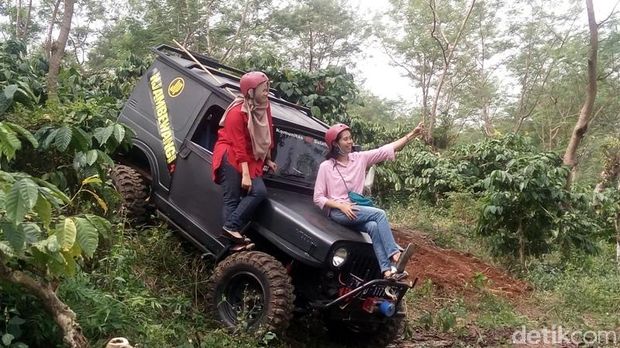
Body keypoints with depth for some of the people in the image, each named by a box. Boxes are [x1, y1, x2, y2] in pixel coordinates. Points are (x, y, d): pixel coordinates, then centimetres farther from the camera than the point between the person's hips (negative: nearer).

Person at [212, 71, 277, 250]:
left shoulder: (263, 108, 5)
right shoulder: (238, 111, -16)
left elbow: (266, 137, 16)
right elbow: (239, 145, -19)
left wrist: (268, 160, 14)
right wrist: (245, 174, -22)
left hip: (250, 159, 7)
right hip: (230, 157, -7)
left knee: (260, 191, -12)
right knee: (232, 199, -12)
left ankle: (232, 228, -12)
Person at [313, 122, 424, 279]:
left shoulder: (360, 158, 7)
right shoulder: (326, 167, -5)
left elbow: (387, 149, 1)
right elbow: (318, 198, -5)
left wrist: (413, 134, -5)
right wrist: (341, 205, -19)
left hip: (356, 210, 4)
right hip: (337, 211, -4)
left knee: (373, 226, -29)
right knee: (379, 214, -25)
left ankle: (388, 270, -38)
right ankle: (395, 256, -32)